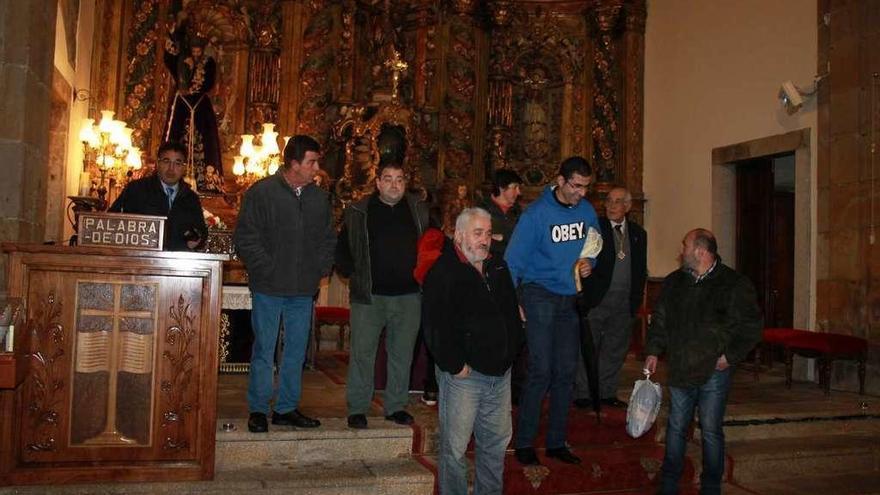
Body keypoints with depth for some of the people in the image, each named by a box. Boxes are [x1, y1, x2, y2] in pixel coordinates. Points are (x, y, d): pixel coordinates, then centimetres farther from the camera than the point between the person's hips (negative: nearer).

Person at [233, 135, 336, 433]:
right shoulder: (261, 192, -5)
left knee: (296, 351, 10)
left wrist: (322, 268, 7)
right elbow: (246, 238, -7)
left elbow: (328, 238, 19)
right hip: (269, 288, -4)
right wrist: (267, 270, -12)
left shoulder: (320, 198, 9)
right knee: (264, 350, 4)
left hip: (304, 290, 5)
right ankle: (258, 410, 16)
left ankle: (287, 408, 23)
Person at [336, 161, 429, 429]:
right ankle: (357, 409, 14)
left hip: (409, 296, 2)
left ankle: (396, 406, 24)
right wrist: (352, 273, -2)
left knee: (402, 354, 10)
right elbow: (342, 248, 9)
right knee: (362, 352, 1)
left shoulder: (419, 211, 7)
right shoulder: (358, 213, 2)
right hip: (369, 296, -2)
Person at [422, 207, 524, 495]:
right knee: (455, 446, 1)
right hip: (463, 374, -7)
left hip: (500, 373, 7)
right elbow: (436, 327, -17)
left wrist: (512, 350, 12)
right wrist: (454, 365, -17)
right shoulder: (444, 272, -10)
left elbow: (512, 311, 22)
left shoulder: (498, 268, 13)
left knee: (497, 442, 16)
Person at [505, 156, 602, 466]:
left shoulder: (587, 211, 5)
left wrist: (589, 262, -3)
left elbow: (593, 246, 19)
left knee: (566, 372, 9)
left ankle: (556, 442, 21)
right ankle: (524, 442, 6)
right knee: (541, 370, -8)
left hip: (569, 298, 6)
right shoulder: (537, 213, -12)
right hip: (540, 293, -6)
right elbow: (514, 259, -12)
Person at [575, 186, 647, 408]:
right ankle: (583, 394, 13)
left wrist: (636, 299, 7)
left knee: (615, 350, 12)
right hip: (596, 301, -4)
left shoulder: (638, 233, 10)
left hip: (624, 304, 4)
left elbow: (641, 269, 14)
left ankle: (606, 392, 24)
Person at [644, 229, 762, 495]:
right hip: (680, 369, 4)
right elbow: (659, 319, 17)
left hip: (714, 371, -4)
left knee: (711, 431, 3)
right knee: (676, 427, 10)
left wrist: (730, 356, -8)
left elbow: (752, 326, -4)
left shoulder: (734, 284, -6)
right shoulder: (674, 281, 9)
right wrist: (653, 351, 8)